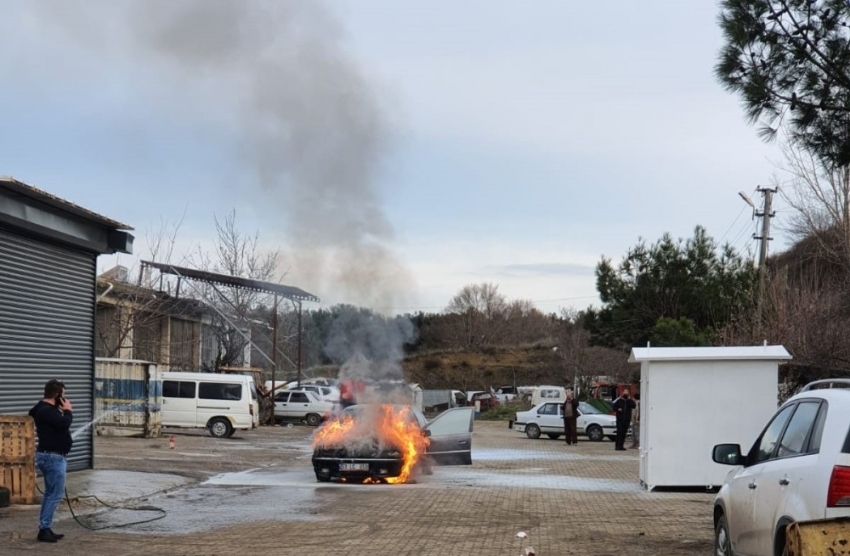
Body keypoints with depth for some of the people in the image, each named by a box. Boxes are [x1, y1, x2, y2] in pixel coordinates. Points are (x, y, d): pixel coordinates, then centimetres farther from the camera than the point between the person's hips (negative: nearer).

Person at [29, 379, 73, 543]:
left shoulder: (47, 409, 14)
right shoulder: (47, 411, -19)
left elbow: (61, 425, 17)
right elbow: (64, 423, -30)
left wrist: (62, 411, 4)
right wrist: (67, 410, -11)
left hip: (50, 456, 11)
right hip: (52, 457, -11)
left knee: (50, 493, 14)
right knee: (56, 494, -9)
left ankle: (45, 528, 17)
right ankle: (44, 529, -8)